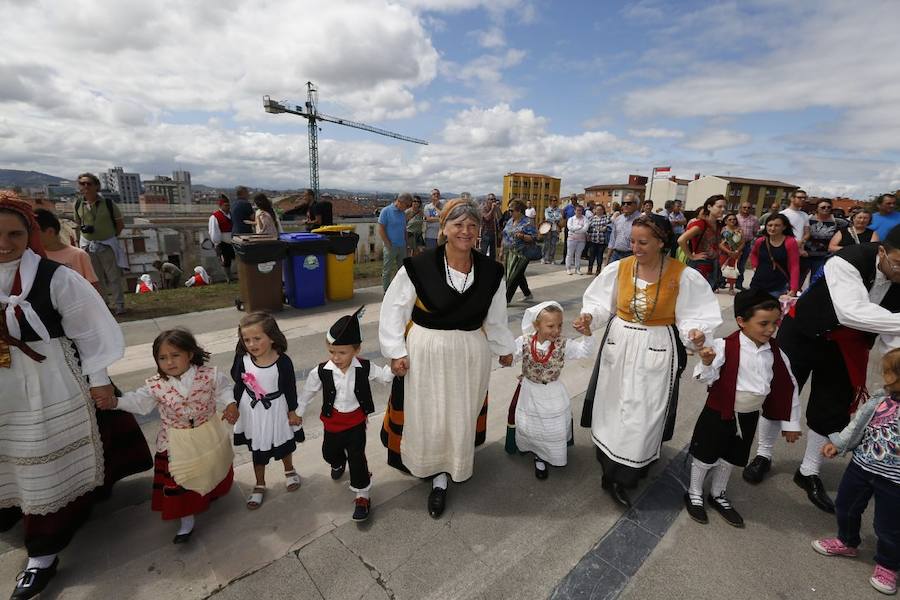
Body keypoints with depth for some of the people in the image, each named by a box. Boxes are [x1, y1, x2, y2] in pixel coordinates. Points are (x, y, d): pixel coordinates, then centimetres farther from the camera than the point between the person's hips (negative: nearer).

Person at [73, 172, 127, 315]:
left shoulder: (108, 203, -6)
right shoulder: (78, 204, 2)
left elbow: (120, 223, 2)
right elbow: (78, 223, 17)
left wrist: (112, 237, 1)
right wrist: (84, 229, 1)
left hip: (107, 245, -3)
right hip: (88, 245, 3)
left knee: (113, 277, 0)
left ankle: (119, 304, 7)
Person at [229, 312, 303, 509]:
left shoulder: (282, 361, -26)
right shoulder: (243, 359, -18)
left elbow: (290, 389, -14)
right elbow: (239, 385, -2)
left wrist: (293, 412, -6)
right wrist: (234, 406, 4)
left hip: (276, 411, -2)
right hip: (253, 412, 2)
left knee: (284, 445, 24)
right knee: (257, 450, 21)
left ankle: (289, 471, 54)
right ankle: (259, 485, 45)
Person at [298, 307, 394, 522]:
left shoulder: (365, 368, -19)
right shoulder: (321, 371, -18)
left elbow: (385, 376, -3)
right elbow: (308, 392, -1)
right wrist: (297, 412, 11)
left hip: (356, 421, -2)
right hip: (332, 422, 3)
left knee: (357, 457, -1)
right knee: (329, 452, 24)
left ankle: (362, 495, 20)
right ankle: (339, 463, 61)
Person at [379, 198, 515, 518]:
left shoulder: (491, 271, -6)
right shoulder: (418, 267, -16)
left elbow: (496, 317, 8)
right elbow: (393, 309, -7)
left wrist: (504, 348, 18)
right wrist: (396, 351, -8)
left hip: (470, 355, 3)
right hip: (426, 354, -2)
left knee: (461, 416, 14)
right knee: (426, 416, 9)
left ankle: (445, 474, 37)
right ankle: (438, 476, 36)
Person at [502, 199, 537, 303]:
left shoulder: (526, 223, -13)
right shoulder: (510, 221, 10)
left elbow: (533, 238, -15)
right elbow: (505, 236, 16)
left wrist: (522, 236, -30)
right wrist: (502, 251, 15)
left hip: (521, 254, -8)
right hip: (510, 253, 8)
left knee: (514, 277, -4)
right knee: (519, 275, 16)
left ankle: (506, 299, 3)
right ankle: (528, 295, 32)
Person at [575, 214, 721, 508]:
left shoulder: (683, 276, -11)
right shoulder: (618, 269, -6)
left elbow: (693, 316, -7)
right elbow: (603, 304, 2)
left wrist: (695, 333, -27)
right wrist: (589, 316, -17)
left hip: (656, 350, -2)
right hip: (618, 344, 2)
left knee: (644, 413, 3)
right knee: (613, 404, 12)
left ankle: (621, 475, 19)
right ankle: (611, 460, 34)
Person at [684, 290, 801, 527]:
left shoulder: (775, 353, -4)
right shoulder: (724, 346, -21)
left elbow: (787, 388, 6)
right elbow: (706, 378, -22)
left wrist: (790, 423, 10)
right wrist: (706, 363, -45)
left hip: (749, 416, 5)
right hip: (719, 413, -5)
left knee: (731, 458, 20)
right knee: (706, 455, 10)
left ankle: (718, 495, 43)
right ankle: (694, 495, 32)